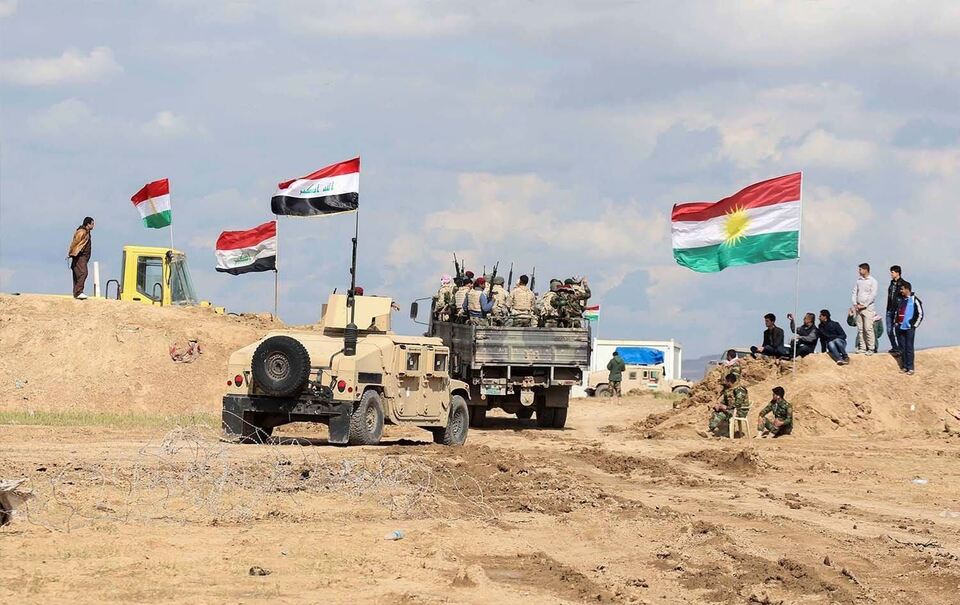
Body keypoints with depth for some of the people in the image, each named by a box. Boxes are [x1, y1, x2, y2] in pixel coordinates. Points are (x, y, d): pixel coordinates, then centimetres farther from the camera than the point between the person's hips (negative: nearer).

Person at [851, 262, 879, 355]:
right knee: (860, 329, 4)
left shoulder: (872, 281, -5)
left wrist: (864, 305, -13)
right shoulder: (858, 280, 13)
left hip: (867, 308, -6)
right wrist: (855, 304, 0)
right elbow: (855, 293, 14)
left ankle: (870, 349, -7)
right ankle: (863, 347, 9)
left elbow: (873, 295, -11)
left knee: (868, 328, -10)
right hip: (858, 308, 6)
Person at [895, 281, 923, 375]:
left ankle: (910, 368, -2)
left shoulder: (914, 300, -8)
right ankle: (904, 367, 14)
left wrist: (914, 325, -7)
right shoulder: (901, 300, 13)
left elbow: (920, 314, -7)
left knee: (909, 348, -6)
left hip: (909, 328, -7)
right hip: (900, 328, 7)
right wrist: (896, 322, 16)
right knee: (902, 348, 8)